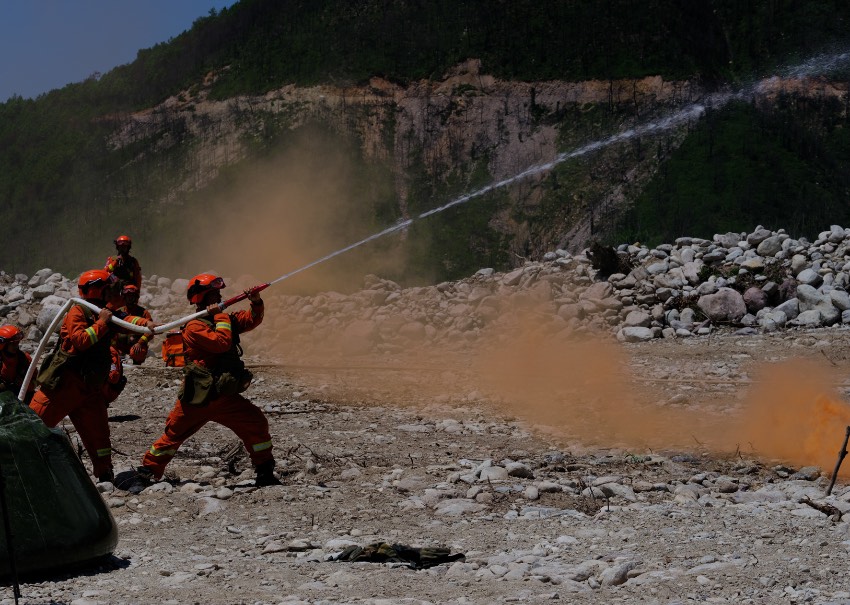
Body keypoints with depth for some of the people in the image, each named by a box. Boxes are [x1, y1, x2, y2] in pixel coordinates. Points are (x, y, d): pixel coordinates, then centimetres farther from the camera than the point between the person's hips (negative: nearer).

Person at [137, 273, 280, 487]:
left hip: (225, 396, 6)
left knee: (256, 423, -4)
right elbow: (222, 342, -26)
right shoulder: (195, 327, -14)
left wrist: (256, 302, -9)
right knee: (174, 435, 4)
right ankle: (148, 471, 19)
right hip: (198, 399, -6)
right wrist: (221, 317, -16)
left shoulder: (224, 319, 12)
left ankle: (264, 473, 3)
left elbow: (251, 320, 9)